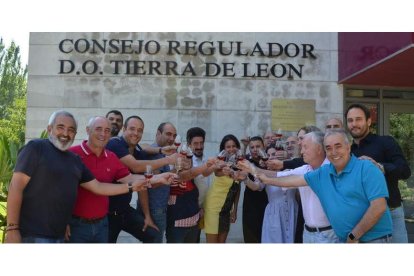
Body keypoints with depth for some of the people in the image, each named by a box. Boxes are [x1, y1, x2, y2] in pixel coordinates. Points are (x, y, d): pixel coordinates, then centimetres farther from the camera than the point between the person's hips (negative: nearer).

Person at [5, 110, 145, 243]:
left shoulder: (75, 160, 12)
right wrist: (12, 228, -19)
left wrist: (131, 187, 10)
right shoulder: (36, 148, -8)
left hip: (59, 234, 8)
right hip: (33, 233, -7)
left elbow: (97, 187, 16)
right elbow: (16, 186, -13)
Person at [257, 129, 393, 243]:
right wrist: (267, 180, 20)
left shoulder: (366, 168, -12)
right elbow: (295, 180, 17)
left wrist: (354, 235, -14)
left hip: (374, 239, -5)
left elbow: (379, 207, -18)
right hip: (345, 240, 6)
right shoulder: (323, 173, 7)